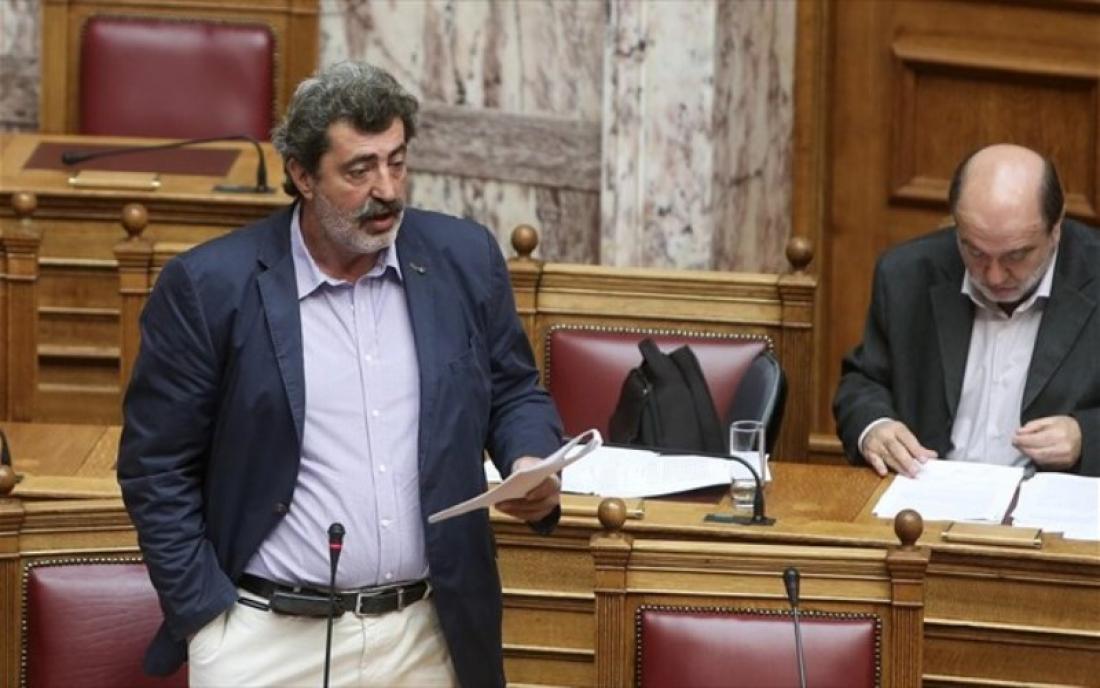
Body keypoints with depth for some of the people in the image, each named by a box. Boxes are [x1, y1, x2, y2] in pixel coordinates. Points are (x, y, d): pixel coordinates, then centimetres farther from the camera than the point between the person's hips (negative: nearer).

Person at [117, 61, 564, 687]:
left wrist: (533, 467, -7)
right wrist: (206, 616, -7)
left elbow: (514, 394, 14)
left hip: (430, 636, 3)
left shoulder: (465, 259, 2)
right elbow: (156, 469, -3)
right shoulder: (211, 286, -7)